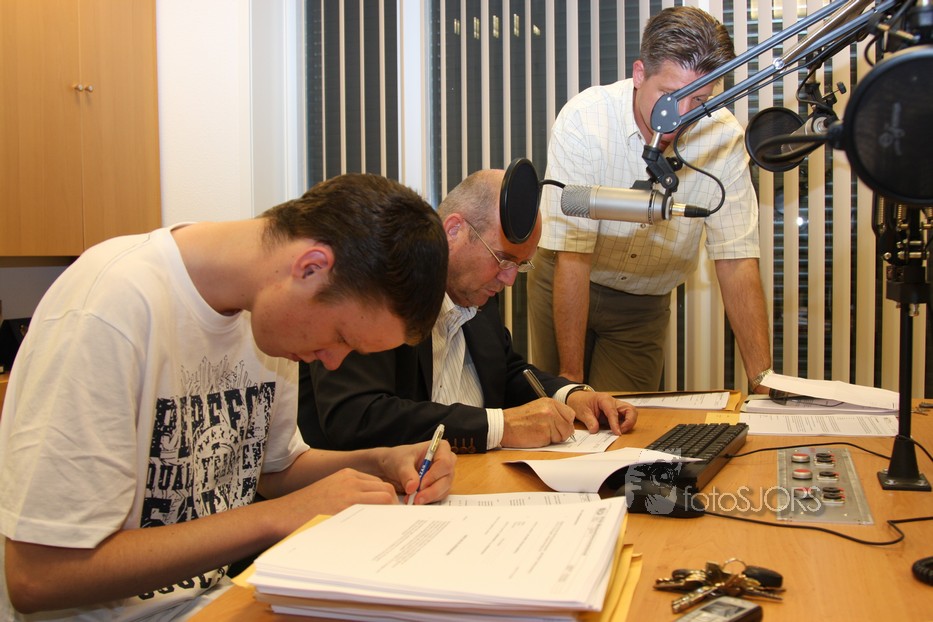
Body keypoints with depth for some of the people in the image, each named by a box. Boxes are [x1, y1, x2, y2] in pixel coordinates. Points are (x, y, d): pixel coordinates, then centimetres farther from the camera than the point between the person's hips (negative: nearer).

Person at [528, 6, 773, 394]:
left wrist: (764, 378, -28)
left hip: (644, 306, 2)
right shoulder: (583, 120, -26)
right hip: (565, 285, -1)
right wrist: (570, 377, -27)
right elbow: (572, 257, -27)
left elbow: (737, 261, -19)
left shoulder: (723, 137, -19)